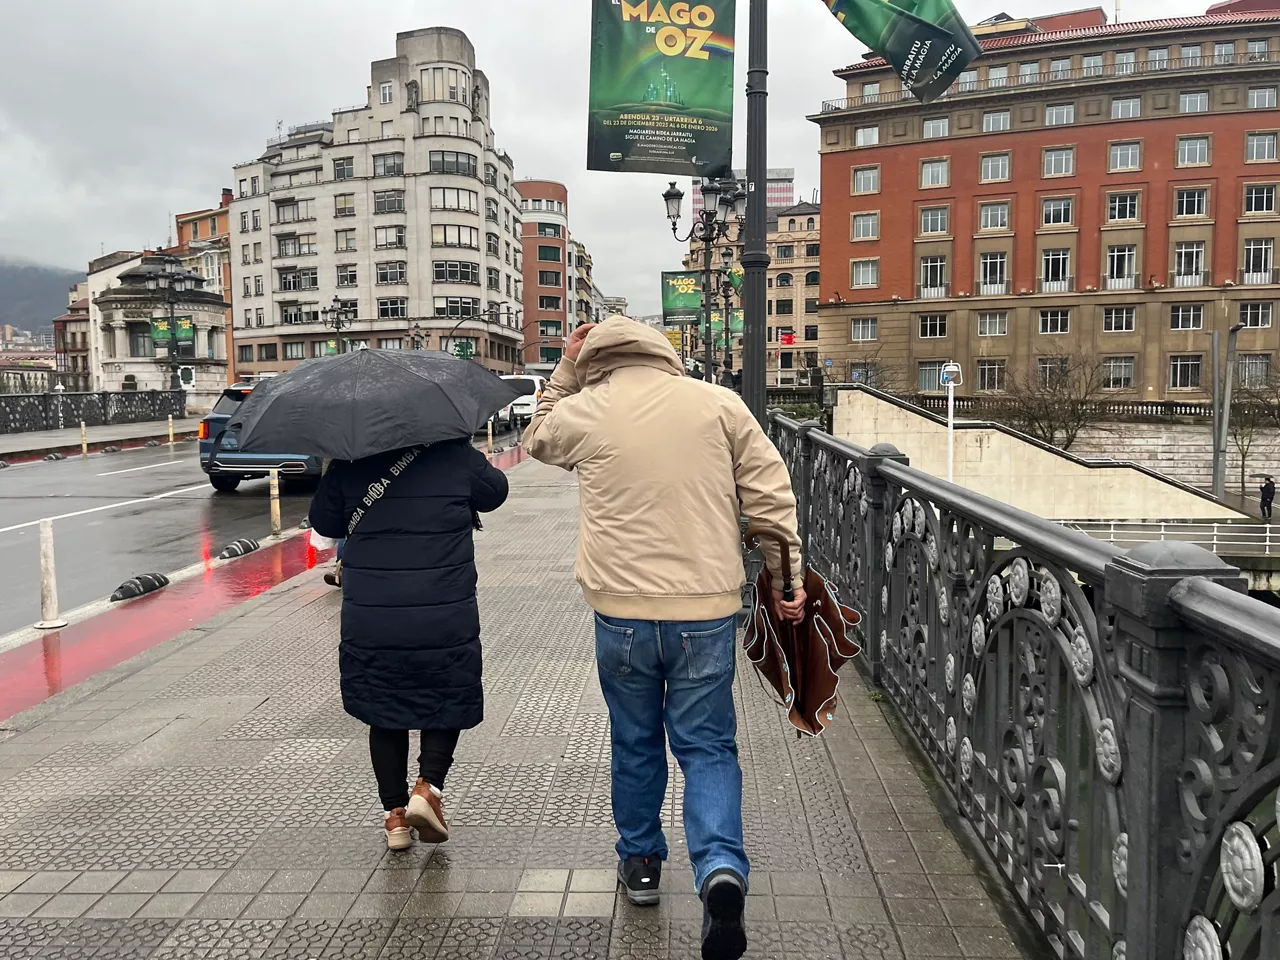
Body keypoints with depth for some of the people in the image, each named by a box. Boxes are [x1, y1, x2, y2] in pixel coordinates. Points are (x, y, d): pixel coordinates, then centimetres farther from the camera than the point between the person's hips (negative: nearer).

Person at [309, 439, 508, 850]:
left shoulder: (350, 463, 1)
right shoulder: (456, 455, -3)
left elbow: (323, 522, 11)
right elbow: (495, 492, 14)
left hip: (370, 623, 2)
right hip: (446, 621, -1)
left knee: (383, 713, 17)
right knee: (449, 704, 18)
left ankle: (395, 812, 19)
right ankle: (428, 786, 0)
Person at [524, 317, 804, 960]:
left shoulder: (583, 410, -1)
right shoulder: (719, 403, 0)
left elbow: (538, 438, 23)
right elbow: (770, 496, 0)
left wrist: (566, 369, 23)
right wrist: (786, 580, 7)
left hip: (622, 611, 0)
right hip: (708, 609, 0)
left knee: (635, 741, 19)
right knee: (707, 745, 10)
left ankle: (640, 861, 35)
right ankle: (721, 867, -8)